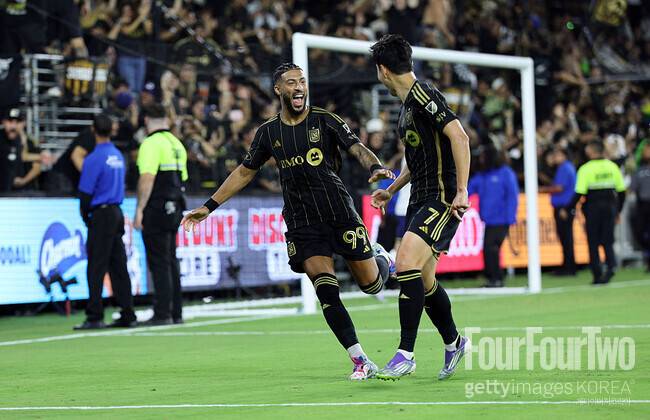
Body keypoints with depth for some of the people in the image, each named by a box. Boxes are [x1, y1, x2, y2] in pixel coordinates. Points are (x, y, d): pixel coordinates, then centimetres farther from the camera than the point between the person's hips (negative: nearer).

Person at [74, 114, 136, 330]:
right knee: (118, 266, 10)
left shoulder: (94, 158, -13)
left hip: (101, 215, -7)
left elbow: (85, 192, -13)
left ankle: (94, 317, -7)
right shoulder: (118, 156, 10)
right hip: (117, 213, 7)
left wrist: (85, 215, 3)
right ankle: (127, 314, 10)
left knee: (96, 268, -6)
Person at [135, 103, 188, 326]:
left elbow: (147, 179, -20)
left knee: (159, 263, -6)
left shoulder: (151, 143, -12)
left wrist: (139, 210, -19)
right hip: (174, 207, 8)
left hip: (157, 208, -8)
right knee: (171, 261, 13)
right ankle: (176, 313, 15)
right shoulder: (177, 143, 14)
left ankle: (162, 314, -6)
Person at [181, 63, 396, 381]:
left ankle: (379, 257, 42)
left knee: (371, 284, 4)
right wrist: (209, 206, 14)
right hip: (301, 224, 1)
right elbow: (244, 172, 17)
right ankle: (361, 362, -8)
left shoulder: (326, 121, 0)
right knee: (327, 292, -13)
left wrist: (375, 167, -33)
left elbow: (358, 149, -10)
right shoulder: (268, 132, 7)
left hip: (339, 212, -1)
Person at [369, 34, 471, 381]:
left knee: (406, 263, -22)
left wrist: (461, 190, -26)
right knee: (422, 280, 13)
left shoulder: (422, 96, -13)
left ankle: (406, 353, -19)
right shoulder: (407, 104, 18)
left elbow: (459, 137, -22)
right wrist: (391, 189, 32)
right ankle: (453, 342, 32)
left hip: (442, 200, -10)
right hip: (420, 199, 10)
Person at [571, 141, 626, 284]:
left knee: (593, 243, 6)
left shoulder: (586, 169, -9)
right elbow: (621, 190, 8)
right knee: (608, 241, 9)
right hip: (610, 206, 3)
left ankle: (597, 275, 4)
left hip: (593, 207, -3)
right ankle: (611, 265, -18)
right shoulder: (612, 167, 5)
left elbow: (580, 192, -14)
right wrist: (618, 210, 18)